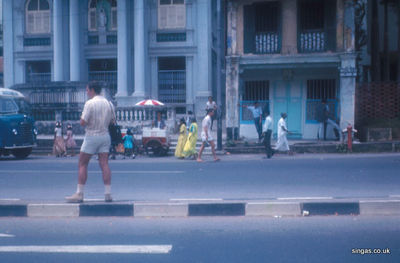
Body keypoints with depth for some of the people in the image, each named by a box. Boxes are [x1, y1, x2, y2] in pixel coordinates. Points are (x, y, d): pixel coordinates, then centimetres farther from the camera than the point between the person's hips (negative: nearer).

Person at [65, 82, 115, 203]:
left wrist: (82, 116, 5)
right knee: (104, 164, 4)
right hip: (105, 136, 5)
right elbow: (112, 121, 14)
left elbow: (83, 122, -15)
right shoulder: (109, 103, 6)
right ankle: (108, 194, -1)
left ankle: (79, 194, 2)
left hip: (92, 136, -5)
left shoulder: (90, 103, -12)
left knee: (82, 165, 3)